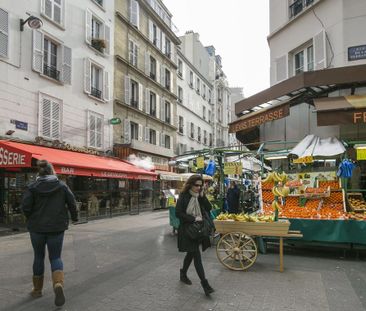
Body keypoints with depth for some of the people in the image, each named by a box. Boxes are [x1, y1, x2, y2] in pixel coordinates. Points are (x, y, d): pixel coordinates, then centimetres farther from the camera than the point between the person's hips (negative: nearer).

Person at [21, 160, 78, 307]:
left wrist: (31, 218, 9)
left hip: (37, 228, 0)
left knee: (38, 257, 17)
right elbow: (72, 203, -3)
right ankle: (58, 283, -16)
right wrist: (74, 217, 14)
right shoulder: (62, 186, -2)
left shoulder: (32, 187, -4)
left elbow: (25, 206, -11)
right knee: (55, 257, 8)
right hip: (57, 227, 0)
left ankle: (37, 289, 28)